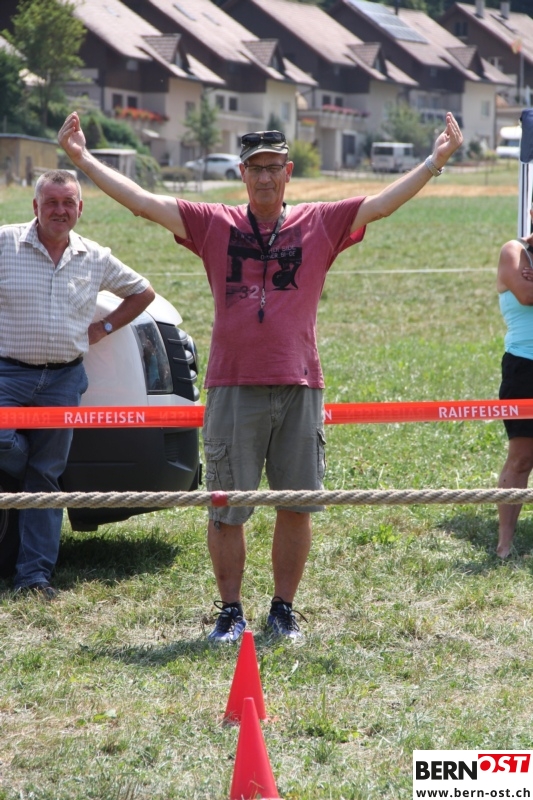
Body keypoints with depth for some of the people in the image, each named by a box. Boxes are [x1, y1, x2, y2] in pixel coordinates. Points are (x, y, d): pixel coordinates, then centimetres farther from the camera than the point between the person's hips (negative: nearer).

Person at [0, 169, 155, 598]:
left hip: (64, 380, 3)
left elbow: (143, 292, 22)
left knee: (47, 476, 4)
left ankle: (35, 573, 6)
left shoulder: (95, 258, 9)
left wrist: (104, 328, 9)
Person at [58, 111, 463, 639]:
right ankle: (230, 611, 13)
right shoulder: (213, 225, 7)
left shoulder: (321, 225, 8)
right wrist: (81, 158, -2)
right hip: (232, 387, 0)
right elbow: (141, 201, 4)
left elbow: (383, 203, 4)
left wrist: (436, 161, -4)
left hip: (299, 387, 1)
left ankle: (283, 609, 17)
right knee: (225, 509, 2)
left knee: (296, 506, 5)